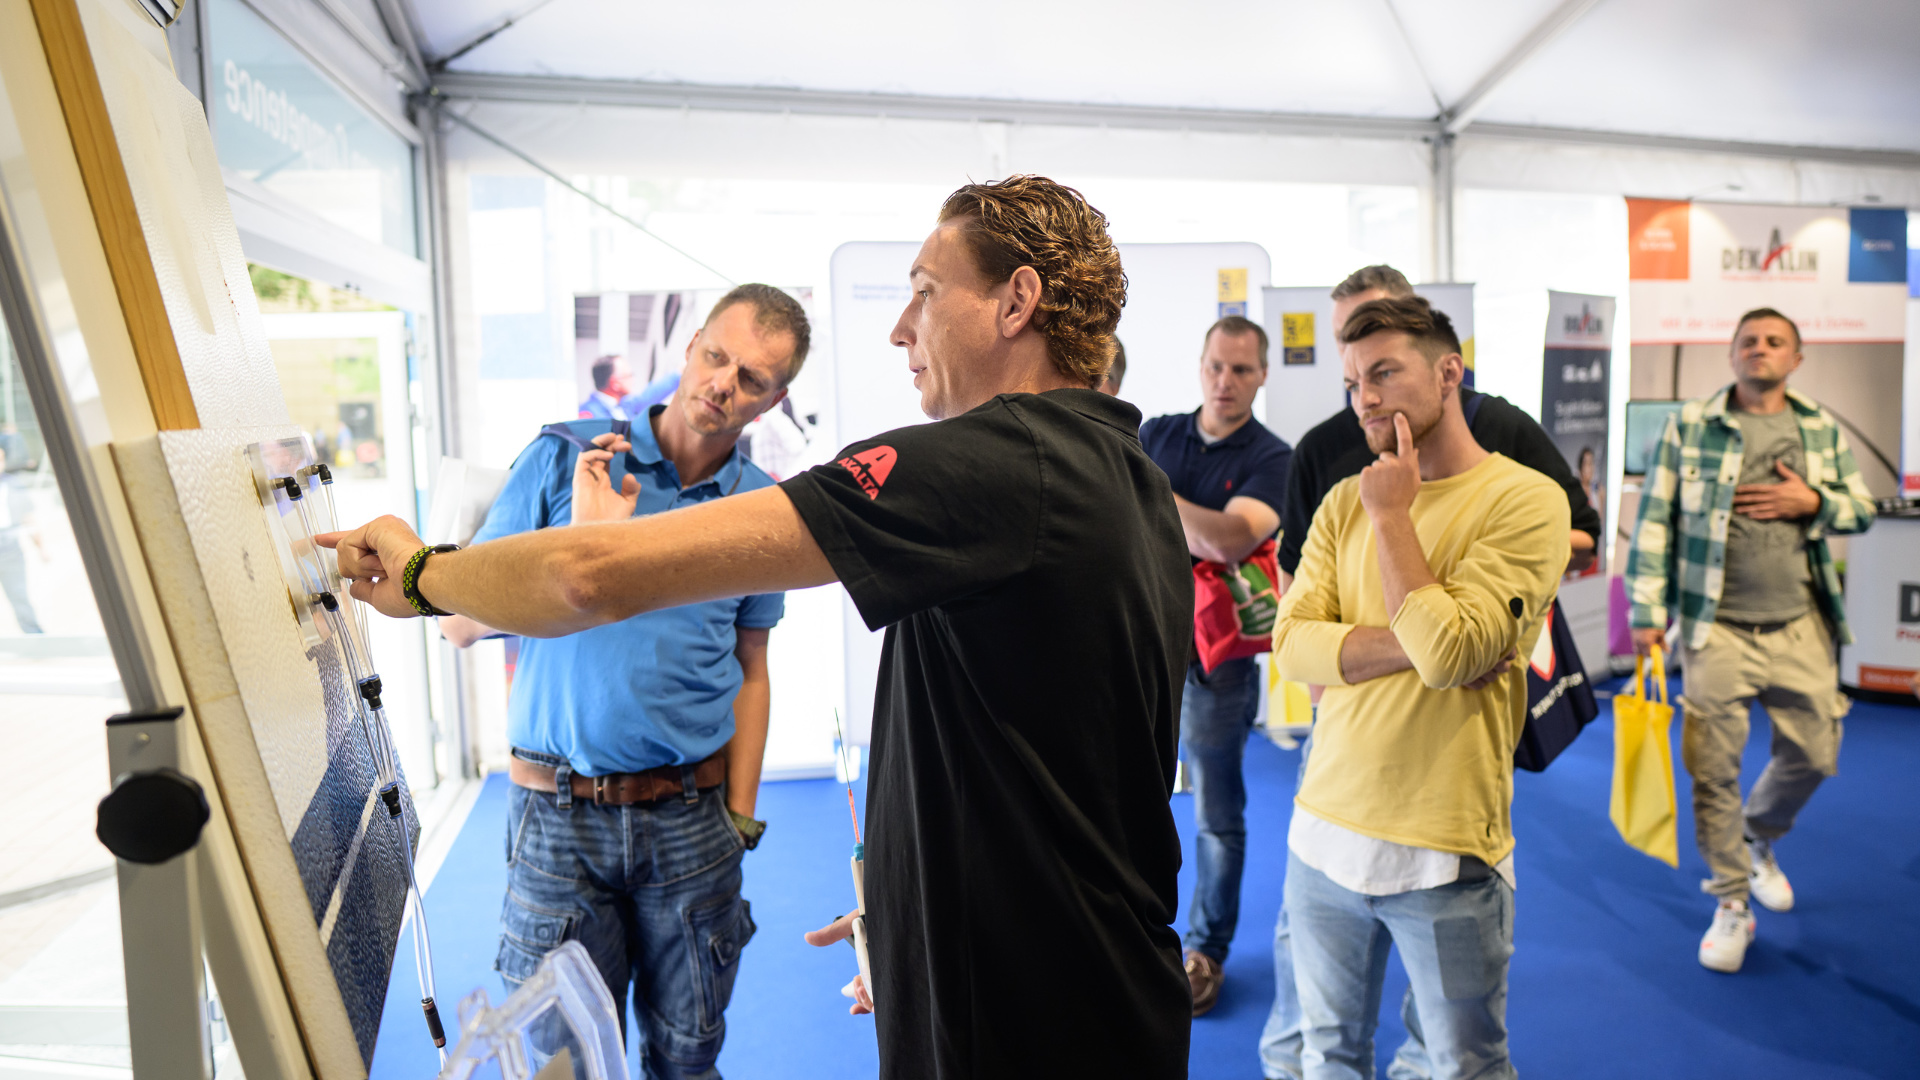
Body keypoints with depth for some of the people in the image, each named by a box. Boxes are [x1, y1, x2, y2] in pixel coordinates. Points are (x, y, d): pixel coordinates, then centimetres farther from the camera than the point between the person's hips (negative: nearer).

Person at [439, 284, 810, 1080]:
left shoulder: (762, 507, 3)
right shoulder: (562, 458, -3)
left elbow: (751, 672, 9)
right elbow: (459, 623, -4)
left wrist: (741, 817, 5)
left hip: (692, 815, 2)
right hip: (558, 813, -1)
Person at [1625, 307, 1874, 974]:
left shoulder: (1822, 430, 9)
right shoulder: (1689, 425, -1)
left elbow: (1862, 511, 15)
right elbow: (1654, 519, -2)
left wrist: (1812, 503, -9)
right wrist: (1648, 612, -7)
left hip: (1799, 626, 3)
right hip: (1716, 628, -3)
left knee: (1813, 754, 10)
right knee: (1714, 768, -1)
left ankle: (1758, 840, 41)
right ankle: (1732, 904, 16)